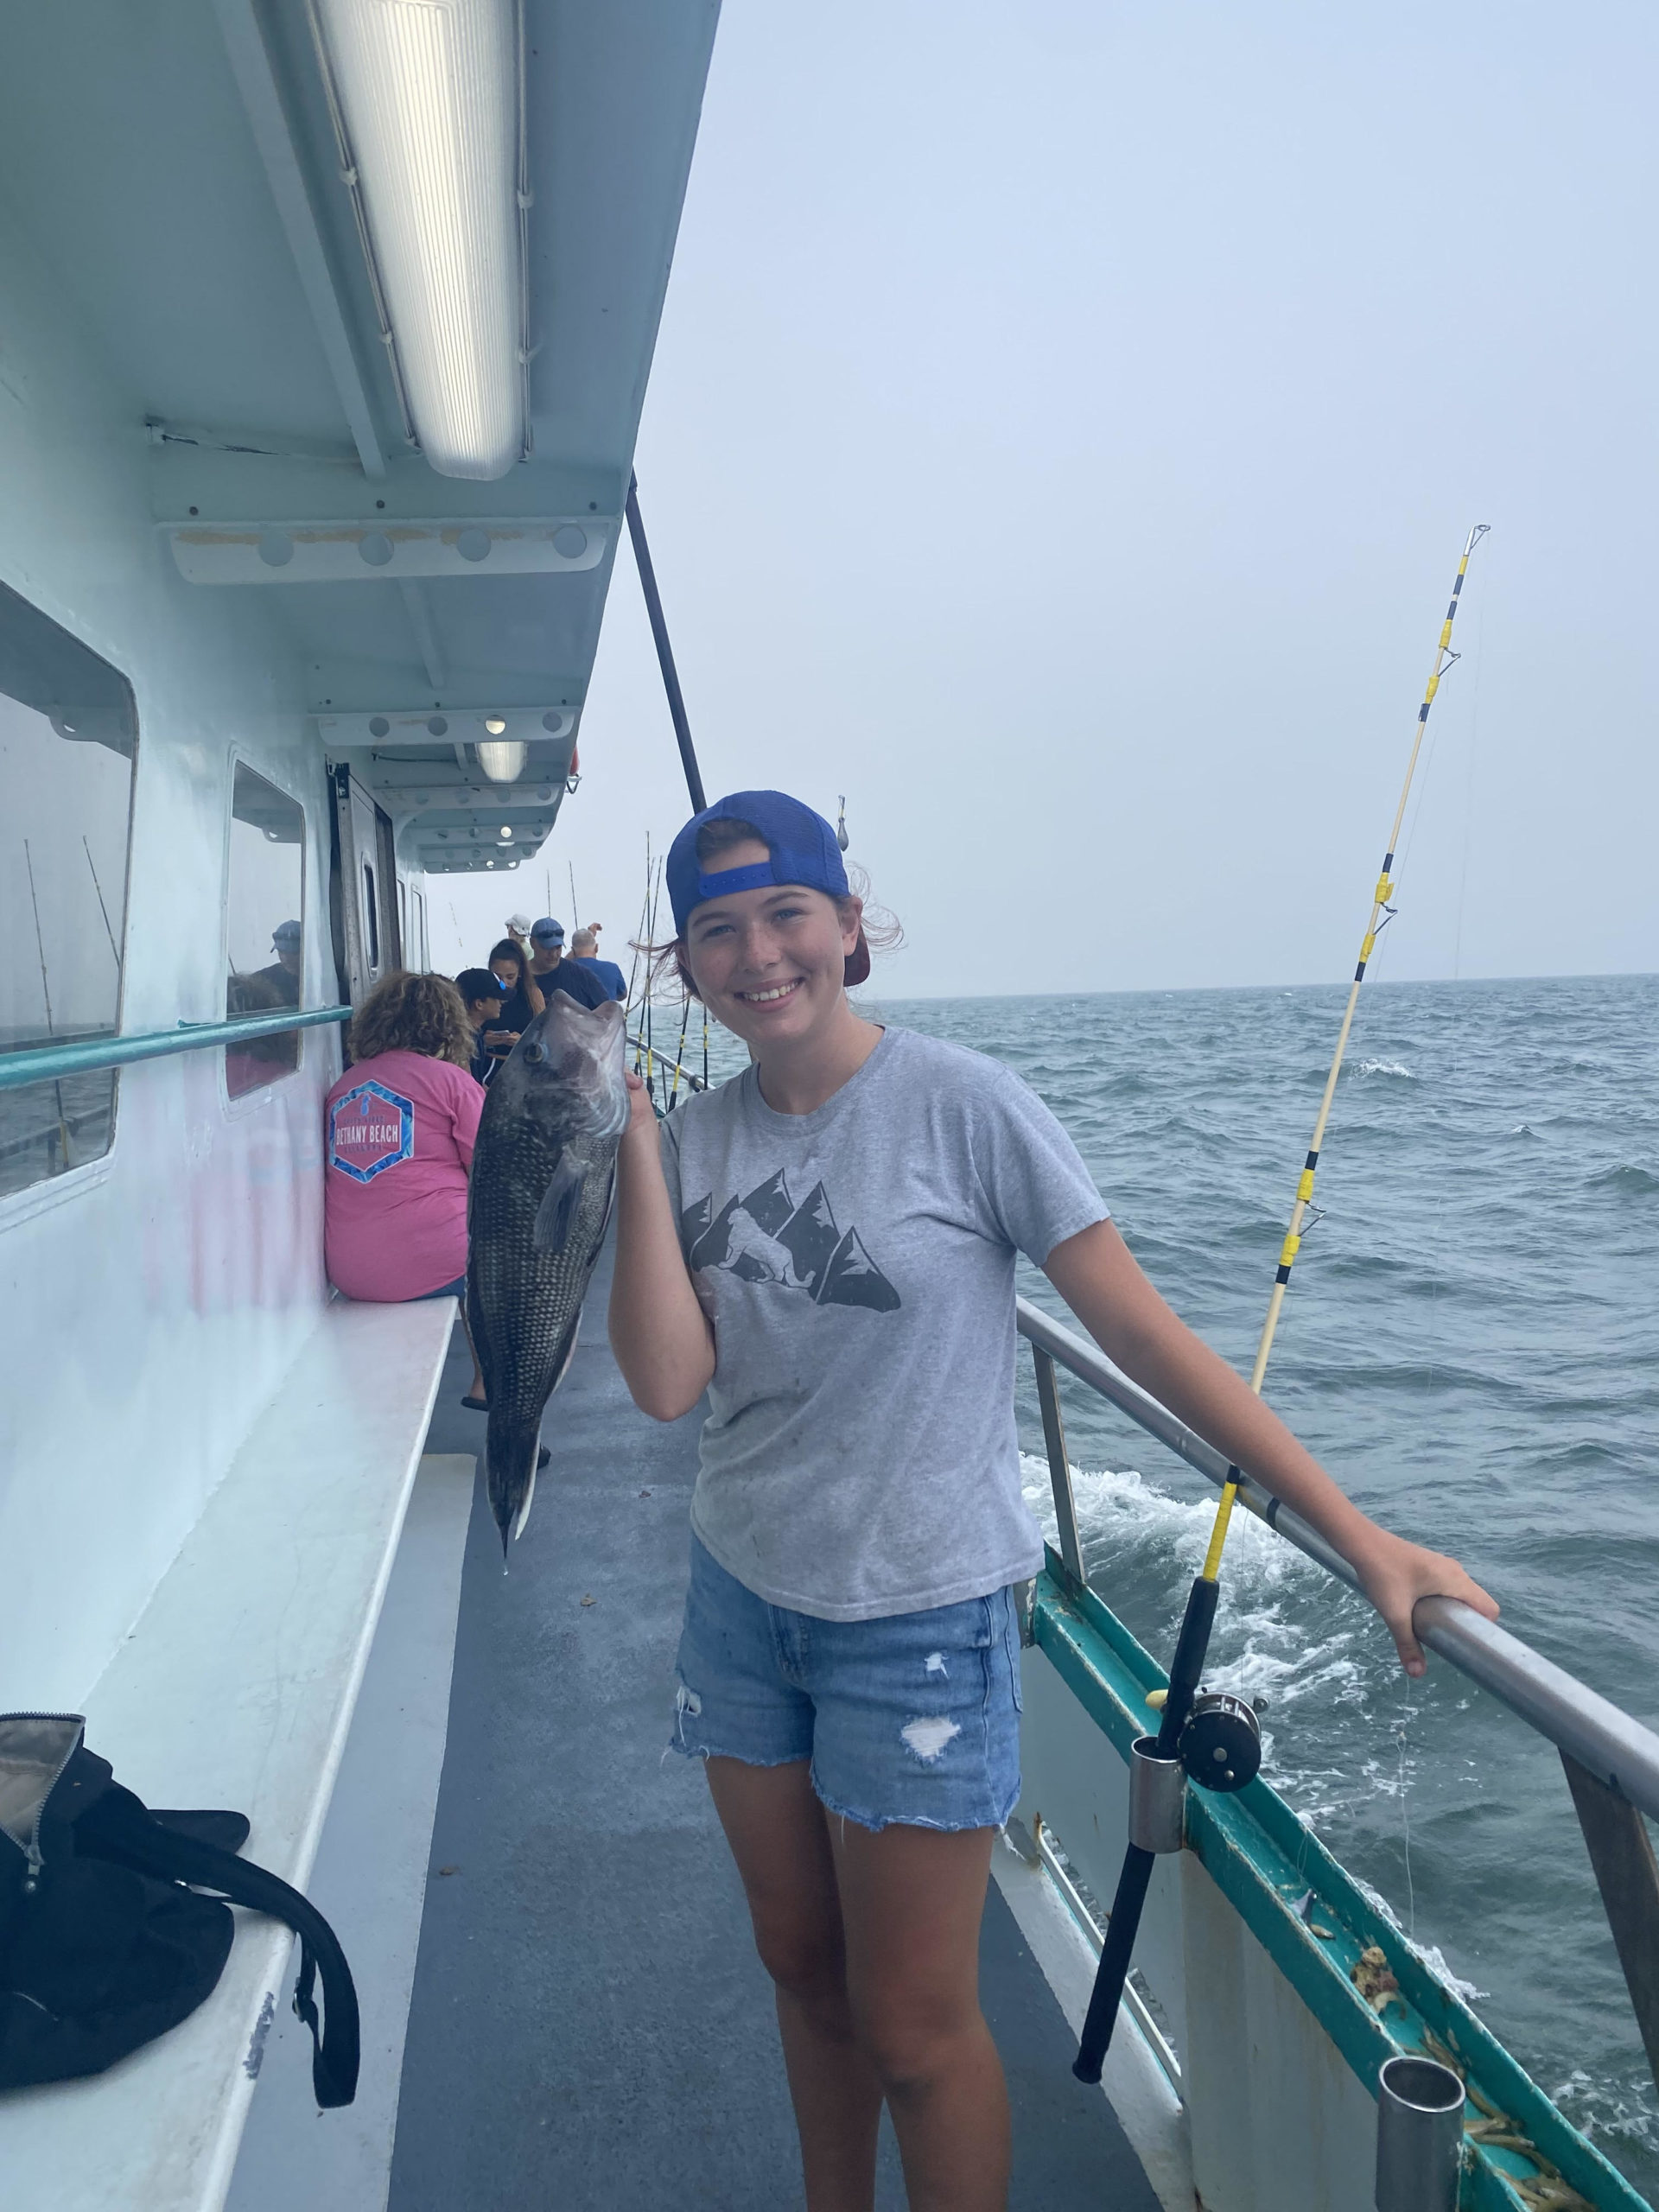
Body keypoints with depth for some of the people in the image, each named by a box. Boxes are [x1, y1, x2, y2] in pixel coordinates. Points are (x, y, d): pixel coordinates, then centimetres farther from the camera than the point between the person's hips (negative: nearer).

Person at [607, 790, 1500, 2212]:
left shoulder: (960, 1105, -16)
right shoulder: (694, 1139, -2)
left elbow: (1141, 1327, -15)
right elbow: (666, 1384, -12)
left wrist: (1358, 1534, -17)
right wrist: (633, 1139, -16)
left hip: (920, 1621, -5)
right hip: (743, 1602, 5)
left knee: (915, 2028, 8)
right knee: (804, 1974, 23)